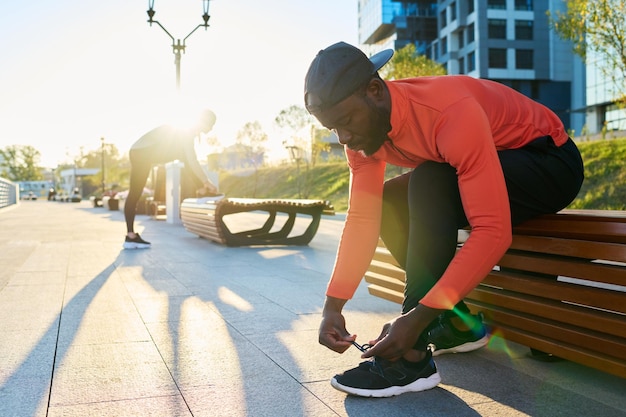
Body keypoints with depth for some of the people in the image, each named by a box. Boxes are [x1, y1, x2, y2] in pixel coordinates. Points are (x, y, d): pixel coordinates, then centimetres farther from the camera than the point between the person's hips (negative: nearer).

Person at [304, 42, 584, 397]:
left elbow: (493, 232, -38)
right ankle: (459, 324, 1)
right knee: (386, 202, -4)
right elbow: (362, 218, -11)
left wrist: (417, 318, -40)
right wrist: (333, 305, -21)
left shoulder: (450, 112, -34)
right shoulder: (364, 124, -10)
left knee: (429, 182, -31)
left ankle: (412, 357, -28)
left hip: (552, 164, -8)